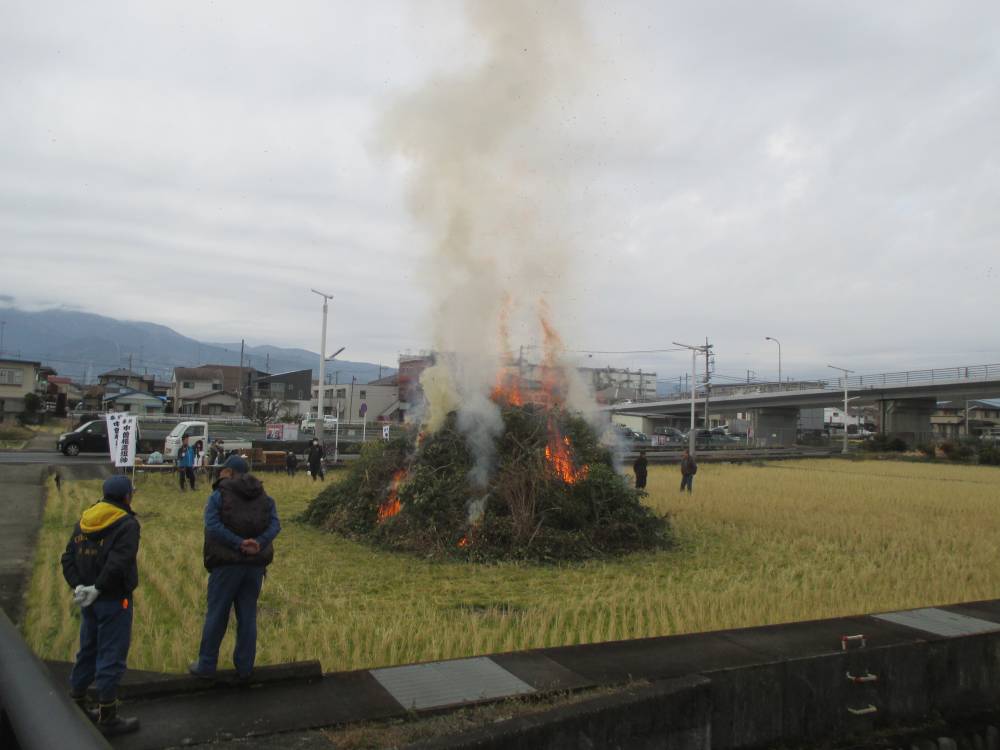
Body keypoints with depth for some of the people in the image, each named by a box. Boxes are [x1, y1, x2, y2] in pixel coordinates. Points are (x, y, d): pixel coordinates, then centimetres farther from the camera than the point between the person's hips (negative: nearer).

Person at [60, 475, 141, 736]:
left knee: (88, 651, 20)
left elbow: (68, 558, 5)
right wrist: (97, 588, -18)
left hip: (90, 601, 8)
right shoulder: (127, 524, -14)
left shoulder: (83, 522, 9)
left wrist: (77, 585, -3)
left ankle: (77, 706, 32)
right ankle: (107, 718, 7)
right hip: (114, 600, -8)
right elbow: (118, 562, -25)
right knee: (112, 656, 0)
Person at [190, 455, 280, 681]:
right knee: (248, 616, 12)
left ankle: (206, 666, 19)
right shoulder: (264, 497, 8)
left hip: (227, 563, -4)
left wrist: (239, 544, -20)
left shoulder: (219, 495, -5)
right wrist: (258, 544, -17)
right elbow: (275, 524, -6)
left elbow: (213, 526, -20)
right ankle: (244, 667, 19)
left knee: (216, 615, 9)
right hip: (256, 563, 4)